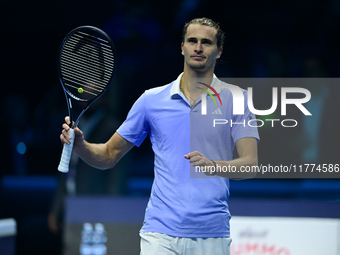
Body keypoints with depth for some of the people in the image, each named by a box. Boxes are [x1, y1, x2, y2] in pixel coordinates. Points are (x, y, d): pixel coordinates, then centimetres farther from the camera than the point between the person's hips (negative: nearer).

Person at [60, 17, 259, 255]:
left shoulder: (236, 100, 4)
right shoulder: (152, 100, 10)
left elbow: (251, 163, -8)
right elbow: (109, 155, 15)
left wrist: (214, 165, -27)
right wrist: (80, 144, -6)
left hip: (212, 235, 0)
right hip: (160, 233, 0)